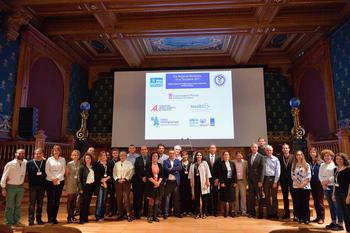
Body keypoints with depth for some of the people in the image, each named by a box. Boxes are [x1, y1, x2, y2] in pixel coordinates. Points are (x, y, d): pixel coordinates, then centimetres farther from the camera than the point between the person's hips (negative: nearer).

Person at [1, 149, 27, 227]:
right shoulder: (10, 164, -12)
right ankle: (9, 223, 17)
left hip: (20, 187, 4)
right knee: (10, 206, 4)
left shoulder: (25, 163, -1)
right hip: (11, 187, -4)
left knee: (18, 205, 14)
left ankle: (16, 221, 26)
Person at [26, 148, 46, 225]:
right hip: (33, 185, -2)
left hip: (42, 186, 2)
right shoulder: (29, 163, 0)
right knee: (32, 203, 1)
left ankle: (39, 219, 19)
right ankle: (31, 220, 9)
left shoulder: (45, 163, 3)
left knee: (40, 203, 9)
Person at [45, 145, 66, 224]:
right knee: (50, 200, -3)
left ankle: (54, 218, 14)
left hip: (60, 181, 2)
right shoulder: (49, 159, 3)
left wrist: (57, 178, -11)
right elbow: (47, 171, -1)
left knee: (57, 200, 5)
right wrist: (53, 179, -10)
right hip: (50, 182, -1)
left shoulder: (63, 159, 6)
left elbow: (63, 171, 2)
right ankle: (50, 218, 6)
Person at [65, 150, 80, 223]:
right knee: (70, 199, -1)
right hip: (70, 183, -2)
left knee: (74, 200, 8)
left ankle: (72, 215, 19)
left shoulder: (80, 164, 4)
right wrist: (72, 178, 2)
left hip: (77, 183, 2)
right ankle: (69, 216, 6)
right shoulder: (69, 164, -1)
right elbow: (66, 174, 4)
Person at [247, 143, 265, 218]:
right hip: (250, 179, 4)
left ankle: (260, 213, 13)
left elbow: (262, 169, -8)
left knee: (259, 197, 3)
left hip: (257, 179, -4)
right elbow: (248, 167, 11)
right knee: (251, 196, 8)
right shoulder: (248, 156, 9)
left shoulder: (261, 157, -5)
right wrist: (247, 179, 4)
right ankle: (251, 212, 18)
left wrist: (260, 180, -13)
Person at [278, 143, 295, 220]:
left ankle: (295, 214, 12)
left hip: (292, 179, -2)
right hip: (283, 180, 2)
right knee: (285, 197, 10)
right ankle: (287, 214, 21)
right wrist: (280, 179, -3)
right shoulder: (280, 158, 1)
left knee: (294, 197, 3)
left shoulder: (293, 157, -5)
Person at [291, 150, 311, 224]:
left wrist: (303, 184, -12)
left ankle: (306, 218, 10)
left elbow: (309, 176, -4)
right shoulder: (294, 165, 8)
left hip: (305, 186, -2)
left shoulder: (306, 165, 1)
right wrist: (298, 184, -6)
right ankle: (300, 218, 14)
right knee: (298, 203, 5)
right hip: (296, 186, 2)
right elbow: (293, 175, 4)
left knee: (305, 203, 0)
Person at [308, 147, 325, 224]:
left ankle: (321, 218, 10)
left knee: (320, 201, 0)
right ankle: (318, 217, 20)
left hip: (319, 184, -5)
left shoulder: (321, 162, -6)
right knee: (315, 202, 11)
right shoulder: (309, 163, 7)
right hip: (312, 184, 5)